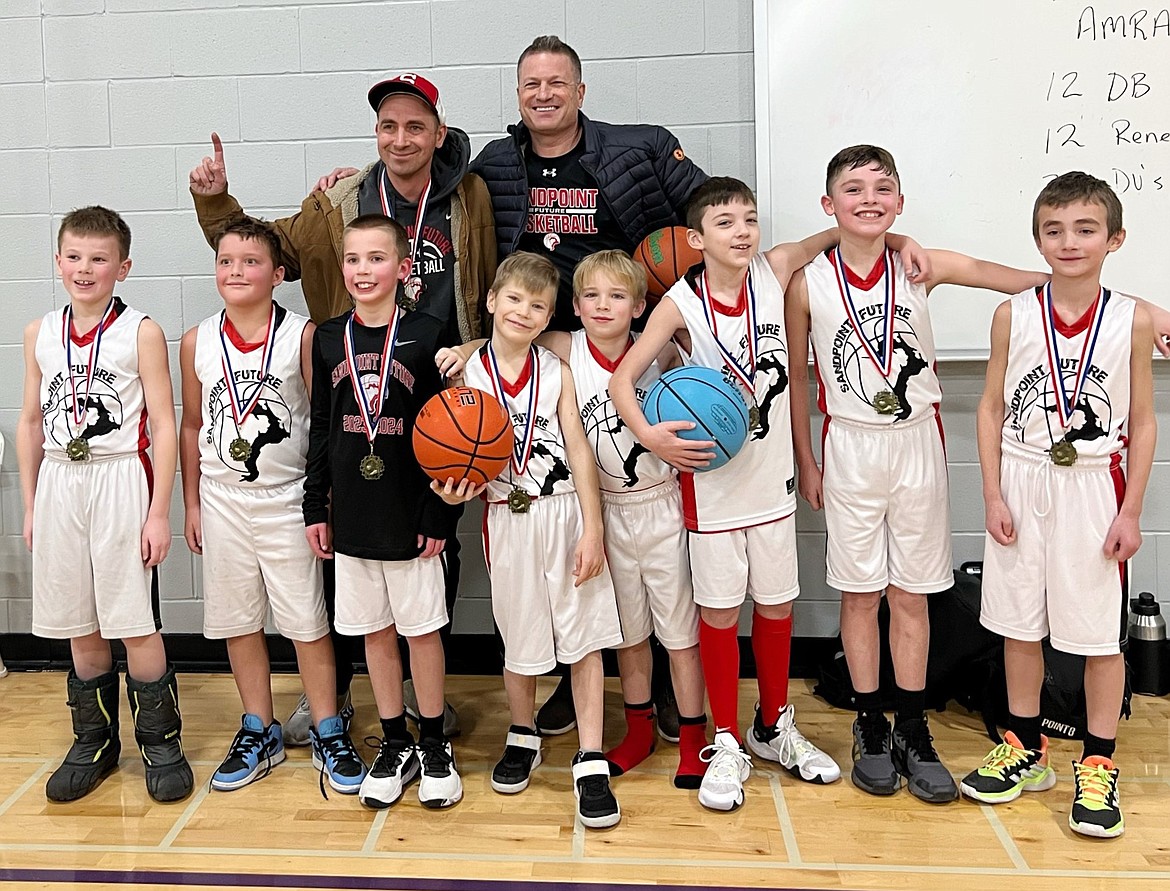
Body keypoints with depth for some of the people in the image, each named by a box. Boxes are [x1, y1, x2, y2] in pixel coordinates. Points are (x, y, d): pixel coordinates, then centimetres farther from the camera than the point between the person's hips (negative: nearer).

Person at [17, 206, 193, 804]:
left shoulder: (141, 333, -5)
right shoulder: (40, 334, 8)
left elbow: (163, 425, -6)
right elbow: (31, 423, 13)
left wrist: (158, 511, -10)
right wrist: (30, 505, 11)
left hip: (121, 482, -4)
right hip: (58, 485, 4)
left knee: (136, 625, -1)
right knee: (80, 629, 12)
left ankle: (160, 743, 15)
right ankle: (94, 742, 28)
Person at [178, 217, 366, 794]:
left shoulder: (302, 336, -8)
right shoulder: (198, 342, 1)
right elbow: (192, 426, 9)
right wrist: (192, 503, 8)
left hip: (288, 499, -3)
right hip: (222, 502, 3)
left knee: (308, 623, 4)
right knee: (237, 621, 12)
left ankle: (329, 734, 18)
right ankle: (259, 734, 27)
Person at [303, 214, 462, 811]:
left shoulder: (423, 337, -6)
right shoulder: (329, 339, 4)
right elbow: (320, 430, 8)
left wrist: (438, 515, -9)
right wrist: (316, 508, 6)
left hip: (410, 514, -3)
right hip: (351, 516, 3)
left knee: (422, 628, 6)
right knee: (376, 631, 12)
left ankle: (434, 745, 22)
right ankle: (396, 746, 26)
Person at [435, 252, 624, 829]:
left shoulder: (556, 372, 1)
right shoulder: (466, 374, 0)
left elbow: (579, 450, -4)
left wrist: (592, 529, -10)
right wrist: (456, 490, -17)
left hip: (566, 513, 0)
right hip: (507, 519, 0)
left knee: (585, 636, 0)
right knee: (519, 637, 13)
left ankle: (591, 763, 9)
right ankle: (522, 738, 37)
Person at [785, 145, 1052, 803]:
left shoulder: (921, 267, -4)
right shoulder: (809, 284, -4)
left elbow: (1021, 279, -9)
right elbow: (797, 375, 4)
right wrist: (806, 462, 5)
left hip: (918, 446, 1)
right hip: (850, 450, -1)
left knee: (912, 595, 9)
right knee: (860, 594, 7)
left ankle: (913, 732, 22)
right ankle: (871, 730, 22)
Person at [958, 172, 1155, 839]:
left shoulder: (1132, 320, -4)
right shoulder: (1013, 315, -2)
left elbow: (1143, 422, 0)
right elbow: (992, 408, 2)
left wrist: (1131, 511, -4)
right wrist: (993, 495, -4)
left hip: (1095, 488, -1)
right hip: (1022, 483, 1)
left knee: (1102, 634, 5)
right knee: (1021, 626, 12)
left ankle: (1098, 766, 22)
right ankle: (1026, 752, 29)